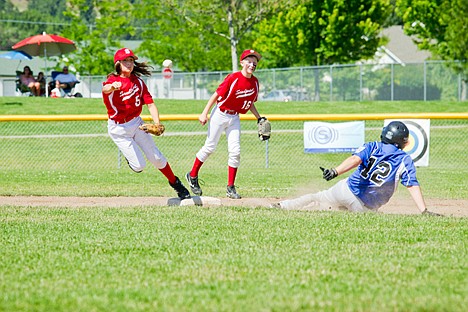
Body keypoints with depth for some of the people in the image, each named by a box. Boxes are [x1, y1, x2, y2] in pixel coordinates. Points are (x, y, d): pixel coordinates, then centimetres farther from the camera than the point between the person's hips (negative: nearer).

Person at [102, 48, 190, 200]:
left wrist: (157, 124, -22)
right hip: (118, 128, -4)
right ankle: (129, 154, 28)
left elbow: (150, 104, -5)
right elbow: (105, 89, -42)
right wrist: (112, 87, -68)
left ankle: (175, 183, 27)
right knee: (139, 166, -6)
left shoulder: (138, 82, 0)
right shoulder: (113, 81, -17)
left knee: (156, 158, 4)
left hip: (136, 123, 4)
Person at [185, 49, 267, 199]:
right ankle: (192, 176, 20)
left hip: (234, 118, 5)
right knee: (210, 147, 0)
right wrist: (204, 113, -19)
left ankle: (231, 188, 3)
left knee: (235, 151, -4)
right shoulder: (233, 78, -18)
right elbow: (217, 94, -15)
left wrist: (259, 118, 7)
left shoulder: (254, 82, 1)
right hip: (220, 114, -5)